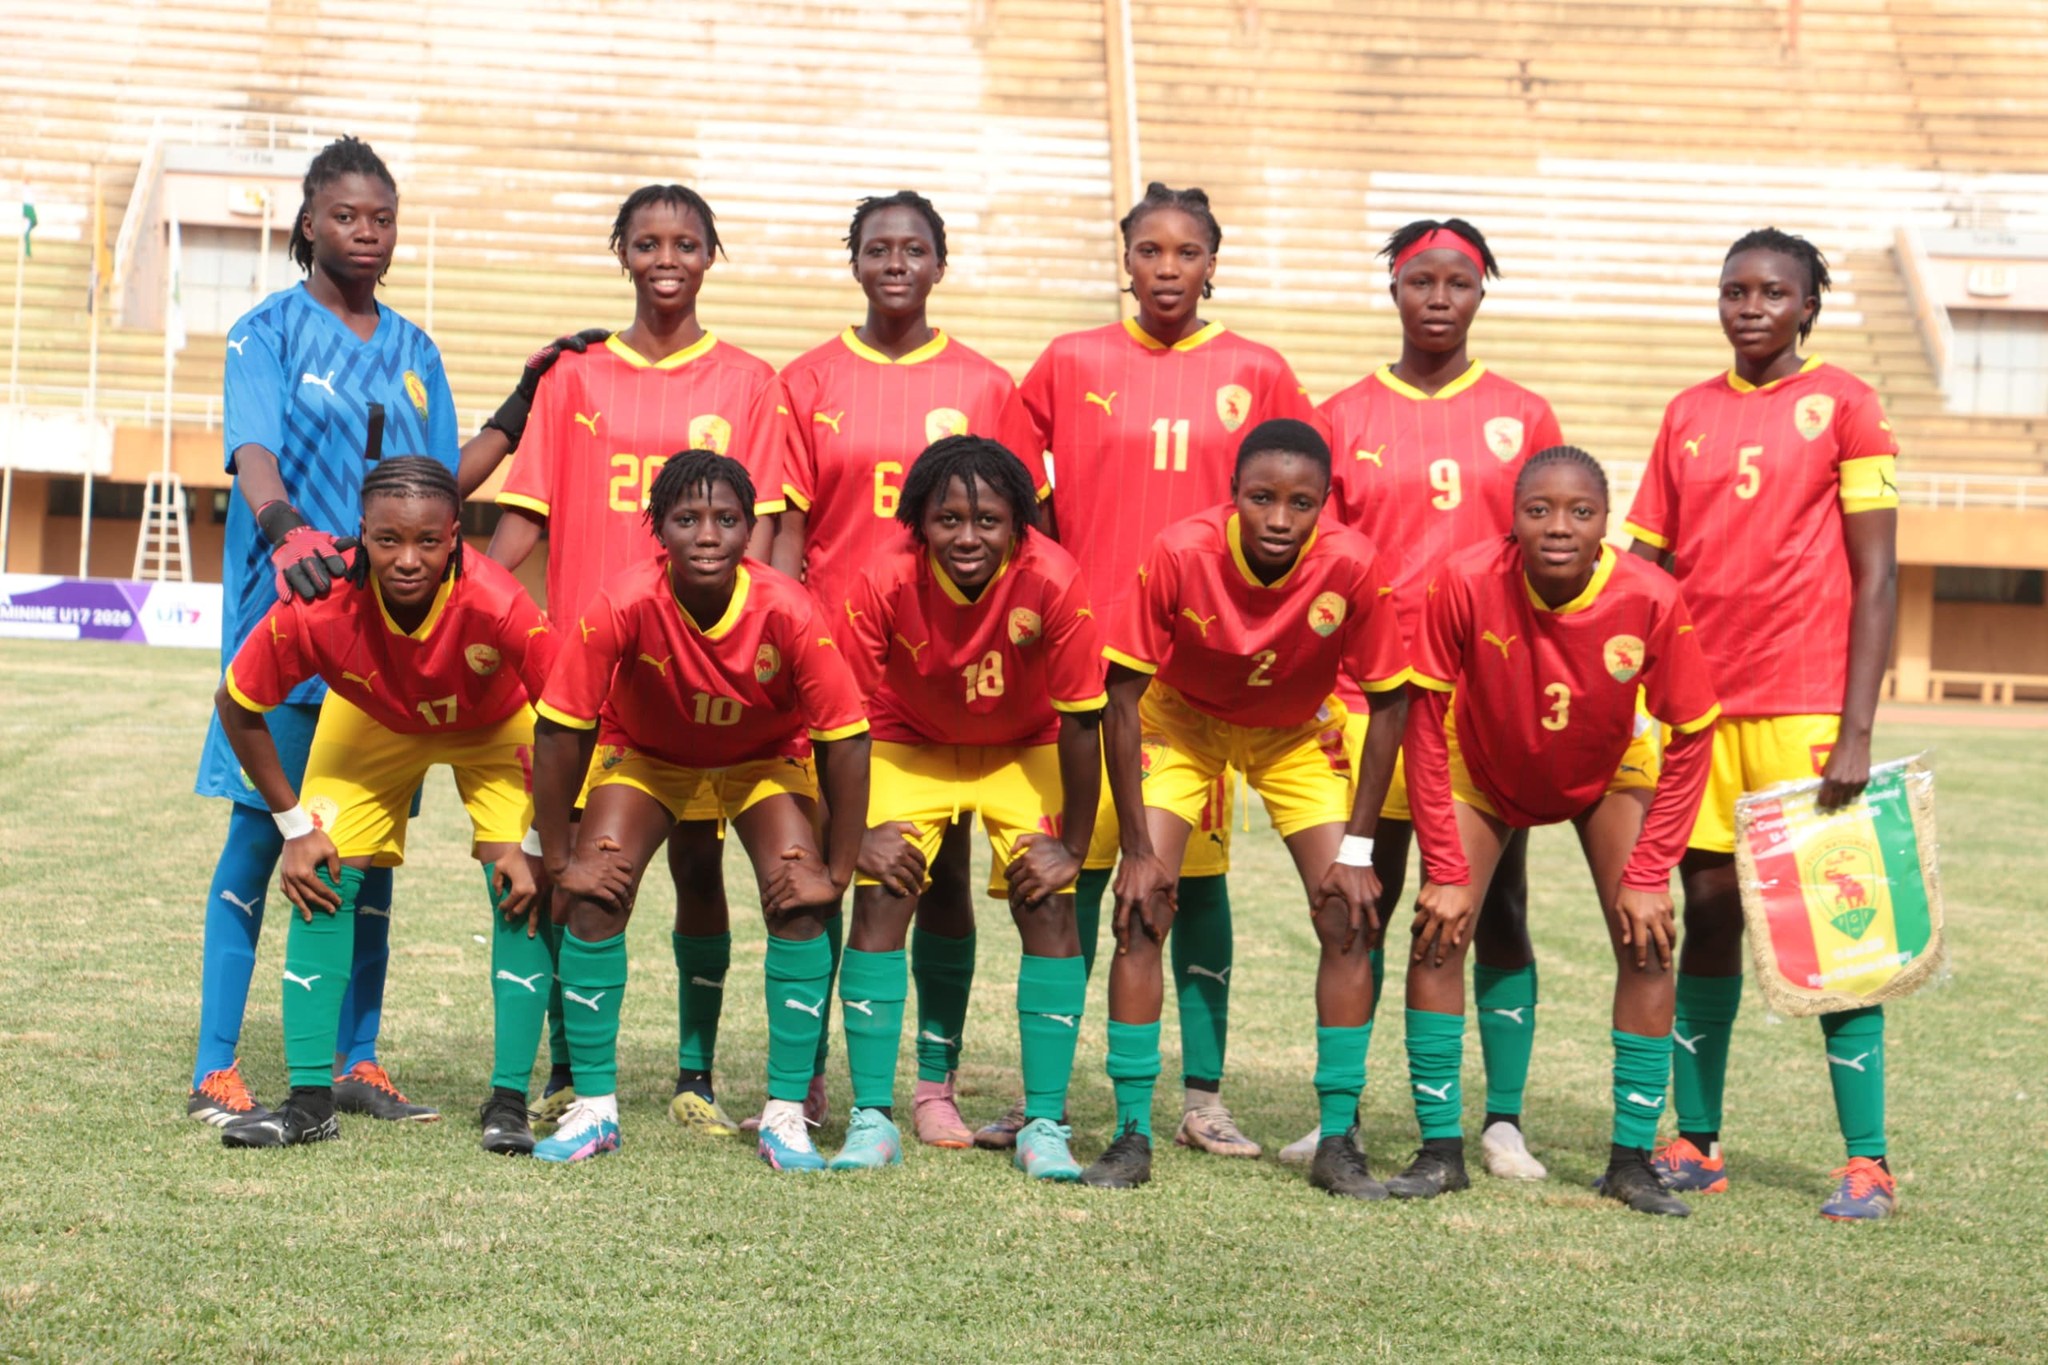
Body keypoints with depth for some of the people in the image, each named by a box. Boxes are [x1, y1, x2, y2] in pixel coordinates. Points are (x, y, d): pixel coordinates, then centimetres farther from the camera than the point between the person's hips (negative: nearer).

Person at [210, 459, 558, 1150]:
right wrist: (294, 827, -14)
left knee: (522, 891, -15)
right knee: (322, 880, -10)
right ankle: (310, 1099, -2)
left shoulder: (498, 606, -41)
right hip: (369, 723, 1)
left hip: (494, 729, -1)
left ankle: (509, 1101, -4)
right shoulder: (318, 609, -36)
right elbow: (237, 707, -17)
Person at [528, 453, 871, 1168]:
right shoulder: (624, 605, -33)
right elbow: (559, 730, -24)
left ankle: (786, 1114, -7)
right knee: (595, 894, -18)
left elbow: (845, 740, -23)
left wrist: (837, 874, -22)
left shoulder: (788, 612, -33)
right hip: (644, 754, 0)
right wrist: (560, 862, -20)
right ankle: (594, 1107, -4)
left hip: (764, 759, 0)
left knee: (799, 903, -19)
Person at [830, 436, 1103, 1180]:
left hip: (1025, 751, 0)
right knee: (879, 900, -13)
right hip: (910, 747, 1)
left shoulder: (1052, 582, -31)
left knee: (1049, 907, -12)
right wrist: (859, 833, -19)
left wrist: (1072, 845, -17)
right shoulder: (885, 582, -29)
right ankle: (872, 1119, -5)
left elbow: (1081, 719, -21)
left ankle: (1045, 1125, -3)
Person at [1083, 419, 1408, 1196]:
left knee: (1350, 918, -9)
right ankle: (1132, 1136, -3)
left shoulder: (1352, 566, -30)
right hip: (1181, 719, -1)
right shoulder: (1179, 554, -32)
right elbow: (1122, 692, -22)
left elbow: (1387, 700, -16)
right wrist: (1137, 851, -21)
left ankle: (1338, 1143, 3)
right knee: (1141, 911, -14)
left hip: (1297, 733, 1)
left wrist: (1356, 849, -17)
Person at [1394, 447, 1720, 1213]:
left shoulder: (1652, 600, -32)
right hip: (1485, 771, 0)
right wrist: (1446, 870, -24)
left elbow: (1691, 740, -19)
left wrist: (1647, 876, -21)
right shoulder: (1466, 583, -33)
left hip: (1607, 776, 1)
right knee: (1439, 929, -13)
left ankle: (1632, 1160, -1)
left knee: (1647, 938, -11)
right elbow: (1428, 728, -23)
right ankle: (1440, 1149, -3)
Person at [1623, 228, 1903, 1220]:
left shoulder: (1842, 404, -1)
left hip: (1805, 708, -4)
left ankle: (1867, 1159, 1)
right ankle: (1695, 1142, 13)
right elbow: (1643, 571, 13)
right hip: (1697, 702, 4)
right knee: (1707, 912, 6)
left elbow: (1876, 578, -5)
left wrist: (1856, 728, -12)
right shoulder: (1688, 414, 12)